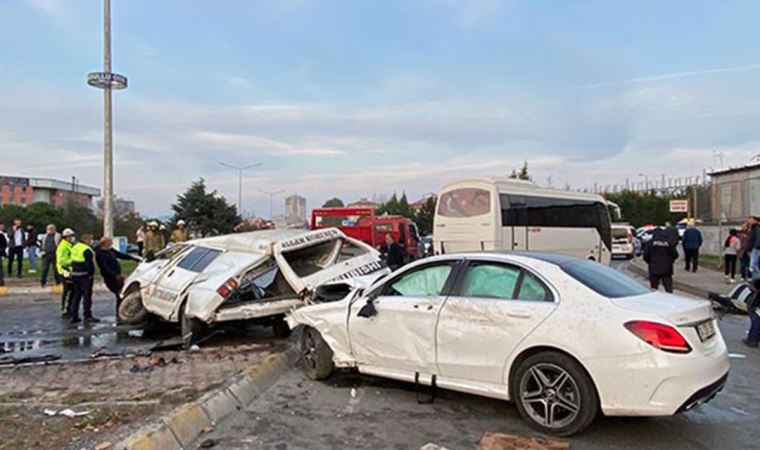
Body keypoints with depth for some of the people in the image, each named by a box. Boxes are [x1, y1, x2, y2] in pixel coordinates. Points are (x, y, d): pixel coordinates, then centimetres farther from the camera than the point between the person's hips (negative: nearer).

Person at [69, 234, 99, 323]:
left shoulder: (74, 248, 14)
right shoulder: (87, 250, -17)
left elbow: (73, 262, 19)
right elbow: (89, 264, -19)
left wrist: (73, 270, 21)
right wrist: (91, 274, -11)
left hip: (75, 275, 9)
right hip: (85, 275, -9)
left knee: (76, 295, 14)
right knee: (87, 295, -4)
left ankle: (74, 316, 16)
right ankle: (87, 316, -3)